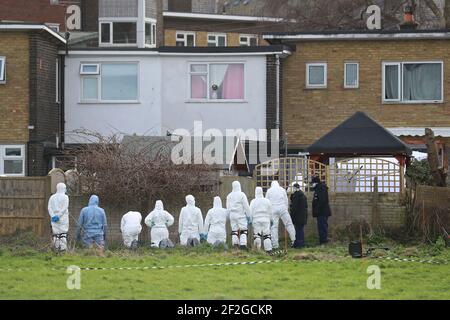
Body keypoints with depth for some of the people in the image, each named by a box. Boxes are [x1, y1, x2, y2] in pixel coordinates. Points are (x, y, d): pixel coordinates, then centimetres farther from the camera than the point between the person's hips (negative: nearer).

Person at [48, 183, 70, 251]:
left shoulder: (52, 197, 10)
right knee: (63, 233, -1)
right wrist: (58, 216, -12)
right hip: (63, 218, -4)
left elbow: (49, 208, 2)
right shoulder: (65, 197, -4)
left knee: (55, 233, 7)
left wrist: (53, 216, -7)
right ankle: (63, 248, -7)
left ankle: (56, 247, 4)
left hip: (54, 218, 4)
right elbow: (64, 208, -13)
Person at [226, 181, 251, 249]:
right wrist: (248, 215, -1)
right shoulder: (242, 195, -10)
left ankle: (235, 244, 6)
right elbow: (246, 206, -8)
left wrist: (229, 216, 26)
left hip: (232, 215, 5)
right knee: (243, 230, -3)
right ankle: (243, 244, -13)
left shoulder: (229, 196, 8)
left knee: (234, 230, 9)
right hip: (241, 215, -5)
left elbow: (228, 207, 17)